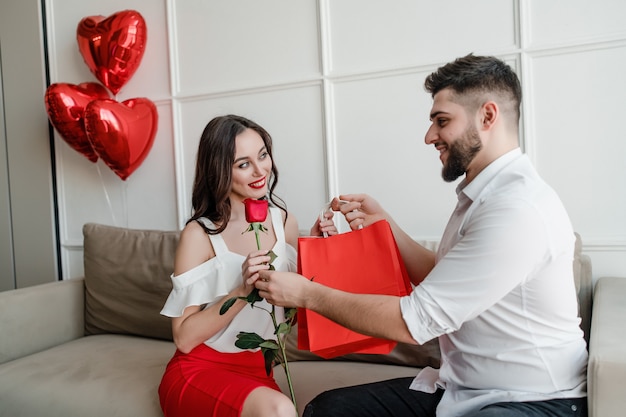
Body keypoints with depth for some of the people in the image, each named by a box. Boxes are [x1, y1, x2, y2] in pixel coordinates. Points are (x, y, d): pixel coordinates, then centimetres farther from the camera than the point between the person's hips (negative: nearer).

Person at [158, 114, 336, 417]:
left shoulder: (284, 222, -1)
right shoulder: (200, 233, -14)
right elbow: (184, 338, -13)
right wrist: (243, 290, -25)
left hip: (256, 371, 4)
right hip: (198, 373, -4)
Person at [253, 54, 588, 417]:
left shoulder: (518, 210, -24)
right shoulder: (483, 196, 7)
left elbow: (415, 322, -23)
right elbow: (440, 281, 12)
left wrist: (307, 294, -14)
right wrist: (382, 222, 4)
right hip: (461, 387, 8)